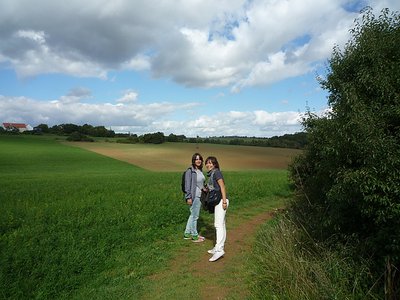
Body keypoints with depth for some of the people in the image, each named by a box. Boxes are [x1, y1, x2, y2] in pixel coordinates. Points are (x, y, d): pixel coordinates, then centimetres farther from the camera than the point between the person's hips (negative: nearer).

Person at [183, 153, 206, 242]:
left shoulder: (200, 170, 10)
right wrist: (189, 197, -17)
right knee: (194, 216, 2)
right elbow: (187, 185, -15)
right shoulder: (190, 171, -13)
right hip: (194, 196, -8)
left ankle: (187, 234, 27)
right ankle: (194, 236, 15)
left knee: (193, 215, 16)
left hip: (200, 196, 8)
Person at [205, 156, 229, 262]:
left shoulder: (216, 172, -10)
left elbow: (222, 186, -17)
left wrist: (224, 201, -21)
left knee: (219, 224, -15)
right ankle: (219, 247, 22)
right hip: (217, 201, 10)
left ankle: (219, 249, -18)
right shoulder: (211, 174, 17)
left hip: (221, 201, -10)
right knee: (221, 224, 13)